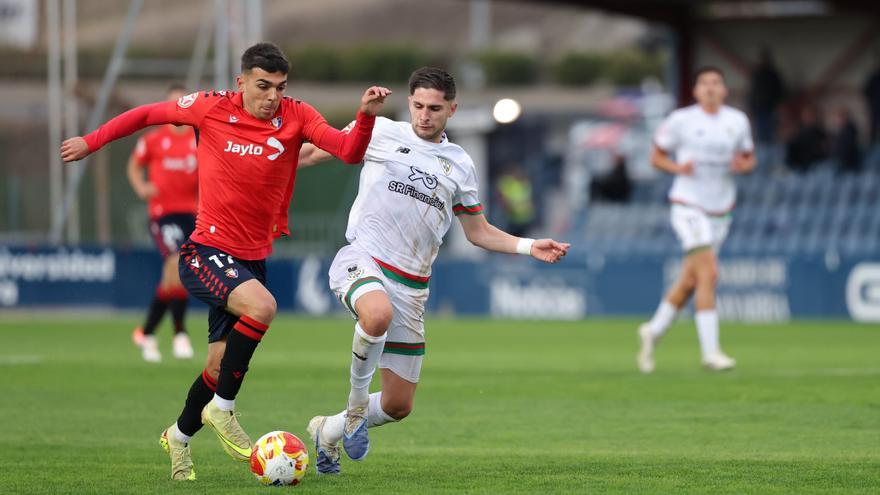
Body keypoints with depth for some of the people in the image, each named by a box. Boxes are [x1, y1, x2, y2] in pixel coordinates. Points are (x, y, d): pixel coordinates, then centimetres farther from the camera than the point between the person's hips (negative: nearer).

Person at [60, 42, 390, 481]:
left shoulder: (297, 118, -3)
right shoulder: (212, 108, -8)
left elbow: (349, 152, -15)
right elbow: (148, 114, 6)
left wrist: (367, 116, -33)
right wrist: (91, 142, 13)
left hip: (253, 258, 4)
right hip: (206, 251, -4)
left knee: (221, 365, 10)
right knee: (261, 306, -31)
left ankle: (180, 436, 37)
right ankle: (222, 410, -15)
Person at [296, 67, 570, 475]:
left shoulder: (460, 165, 14)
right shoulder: (381, 133, 3)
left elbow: (478, 232, 21)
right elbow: (317, 151, 11)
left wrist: (529, 247, 8)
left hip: (410, 287, 4)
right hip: (361, 259, -4)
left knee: (398, 406, 4)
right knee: (378, 314, -42)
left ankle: (328, 431, 33)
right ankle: (356, 404, -17)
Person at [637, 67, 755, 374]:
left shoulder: (737, 121, 5)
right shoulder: (680, 120, -6)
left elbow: (749, 159, 15)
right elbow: (656, 156, 3)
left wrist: (743, 165, -8)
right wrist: (678, 167, -17)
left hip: (720, 210, 5)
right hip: (689, 206, -5)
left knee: (689, 281, 11)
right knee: (708, 274, -18)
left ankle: (653, 331, 32)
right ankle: (710, 352, -17)